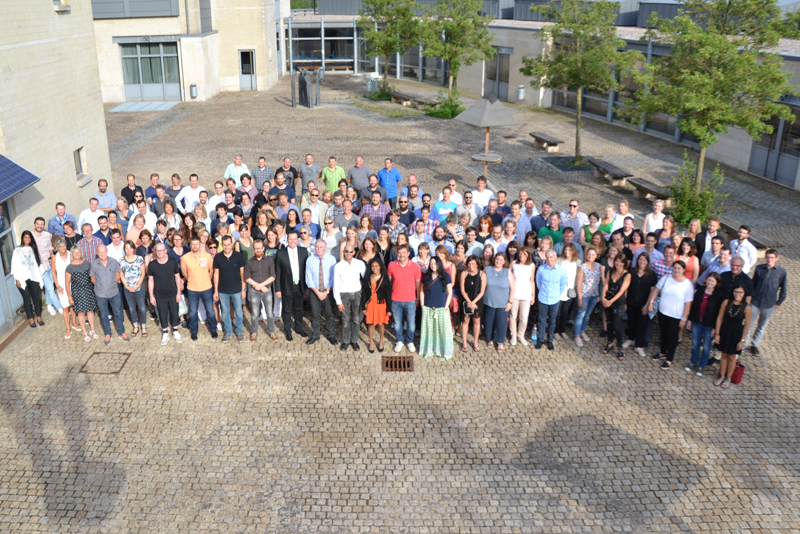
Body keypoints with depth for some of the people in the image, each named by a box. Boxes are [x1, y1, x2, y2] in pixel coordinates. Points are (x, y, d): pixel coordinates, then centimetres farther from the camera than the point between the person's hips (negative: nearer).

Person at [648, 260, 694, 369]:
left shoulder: (688, 285, -15)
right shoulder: (666, 278, -5)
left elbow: (688, 303, -12)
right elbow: (656, 290, 4)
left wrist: (684, 319, -12)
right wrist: (651, 302, -6)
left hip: (676, 316, -4)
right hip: (662, 312, 4)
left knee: (672, 336, 7)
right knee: (663, 333, 21)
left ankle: (669, 359, 21)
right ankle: (663, 352, 42)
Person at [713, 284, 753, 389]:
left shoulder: (747, 308, -16)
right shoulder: (726, 302, -11)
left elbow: (747, 325, -9)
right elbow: (720, 318, -3)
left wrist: (742, 340, -7)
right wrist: (717, 333, -3)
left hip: (736, 334, -2)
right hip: (724, 331, 2)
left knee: (732, 357, 14)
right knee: (724, 355, 16)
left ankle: (728, 378, 31)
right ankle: (721, 376, 33)